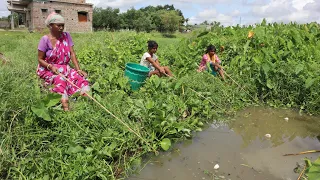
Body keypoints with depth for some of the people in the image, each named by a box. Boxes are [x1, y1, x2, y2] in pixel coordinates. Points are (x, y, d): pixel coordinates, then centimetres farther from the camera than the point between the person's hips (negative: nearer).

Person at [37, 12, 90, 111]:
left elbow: (72, 54, -4)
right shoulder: (45, 39, -10)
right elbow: (40, 59, -6)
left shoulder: (66, 36, 0)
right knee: (60, 79, -34)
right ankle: (65, 106, -44)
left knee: (78, 76, -24)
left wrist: (78, 70, -15)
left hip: (64, 68, 4)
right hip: (48, 69, -4)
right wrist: (51, 66, -25)